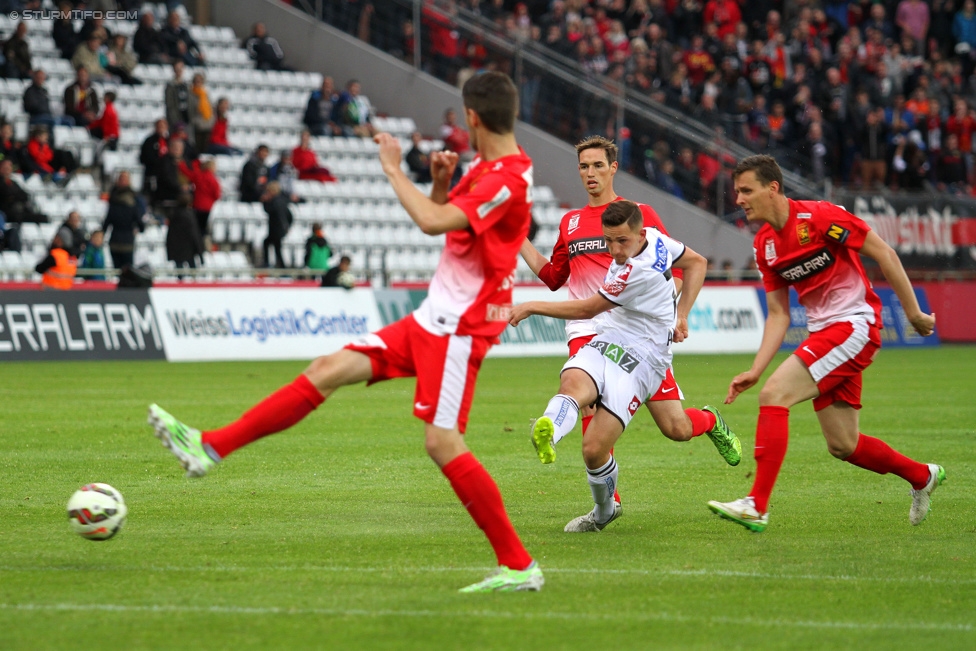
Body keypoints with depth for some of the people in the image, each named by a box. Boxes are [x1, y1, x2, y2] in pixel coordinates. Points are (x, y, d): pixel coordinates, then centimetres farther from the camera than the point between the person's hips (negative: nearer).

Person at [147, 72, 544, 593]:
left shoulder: (509, 177, -19)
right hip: (433, 317, 10)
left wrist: (394, 169, -17)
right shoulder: (487, 169, 14)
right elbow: (443, 215, 25)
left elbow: (433, 222, -30)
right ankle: (209, 448, 4)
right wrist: (440, 181, 5)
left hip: (460, 326, -10)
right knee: (328, 370, 4)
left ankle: (518, 566, -6)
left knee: (442, 442, -14)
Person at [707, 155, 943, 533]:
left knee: (775, 394, -22)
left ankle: (757, 507, -23)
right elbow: (778, 315, 11)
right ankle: (922, 477, 35)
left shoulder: (820, 217, -14)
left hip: (855, 324, -8)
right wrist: (755, 370, 1)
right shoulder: (764, 245, 8)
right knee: (843, 446, 10)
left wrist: (914, 313, -8)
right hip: (822, 331, 8)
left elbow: (885, 255, -9)